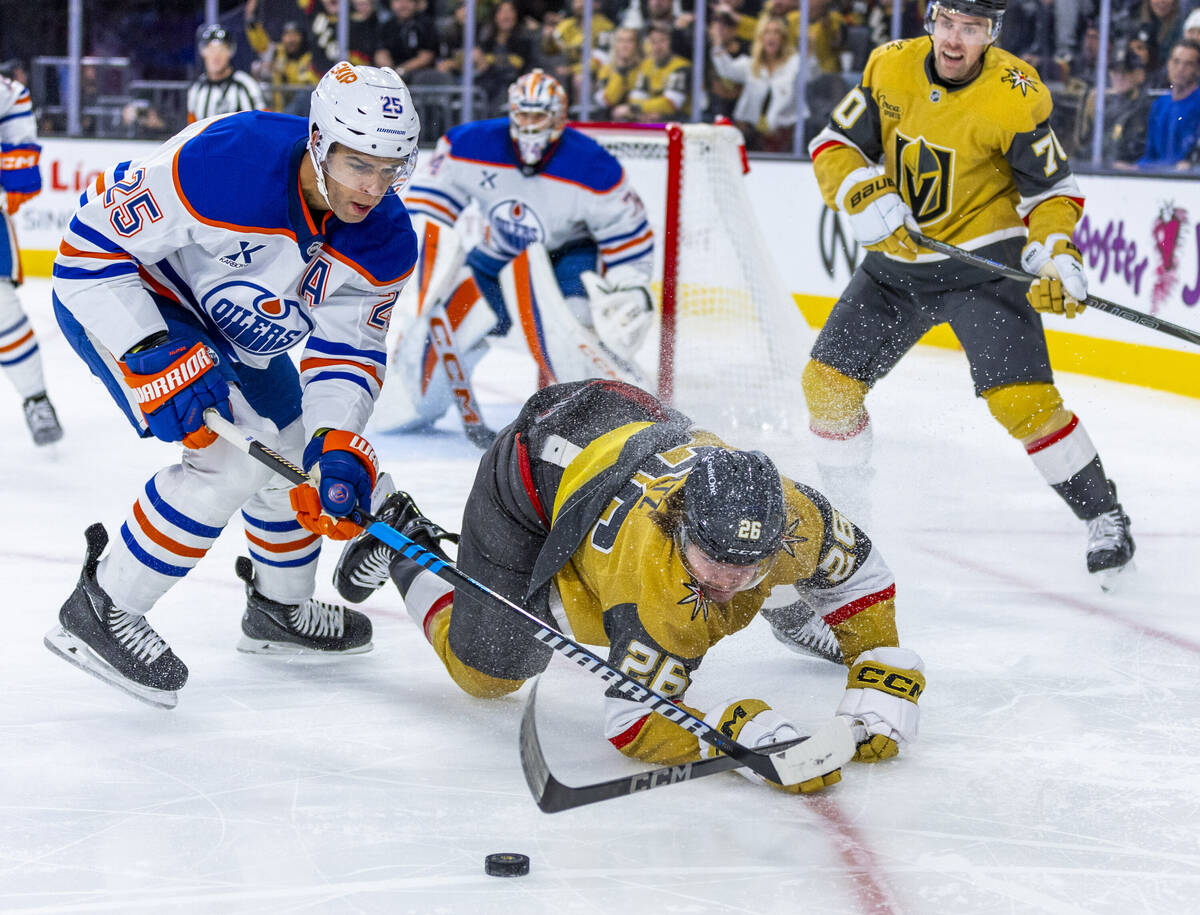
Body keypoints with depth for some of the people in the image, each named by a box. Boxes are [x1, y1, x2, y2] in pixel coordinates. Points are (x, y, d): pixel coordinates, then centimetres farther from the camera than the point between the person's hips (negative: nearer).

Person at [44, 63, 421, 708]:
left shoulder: (385, 241, -16)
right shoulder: (224, 162, -37)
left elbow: (348, 352, -8)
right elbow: (88, 250, -30)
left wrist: (338, 448, -25)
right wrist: (151, 359, -36)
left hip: (229, 331, 8)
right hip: (113, 296, -8)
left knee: (298, 455, 15)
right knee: (235, 459, -22)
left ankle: (279, 609, 41)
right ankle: (100, 612, -10)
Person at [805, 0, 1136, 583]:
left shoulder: (1016, 96, -17)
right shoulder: (890, 66, -7)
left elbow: (1050, 190, -9)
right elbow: (835, 146, -1)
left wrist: (1058, 259, -25)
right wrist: (869, 201, -19)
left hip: (984, 258, -5)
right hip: (897, 260, 5)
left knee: (1021, 398, -19)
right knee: (828, 380, 0)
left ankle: (1104, 516, -2)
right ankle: (844, 510, 21)